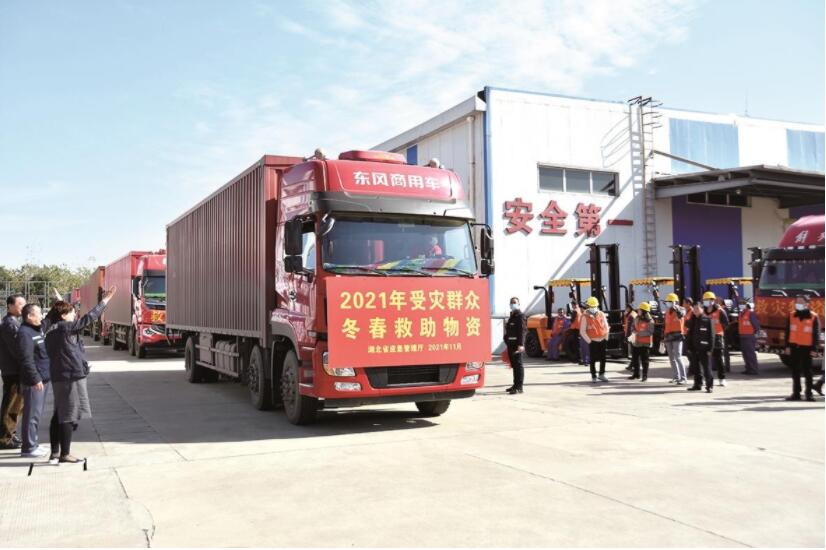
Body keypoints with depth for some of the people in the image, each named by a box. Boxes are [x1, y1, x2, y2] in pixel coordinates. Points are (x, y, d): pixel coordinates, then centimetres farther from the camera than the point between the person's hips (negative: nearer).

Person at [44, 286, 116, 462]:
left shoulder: (51, 332, 14)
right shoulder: (65, 328, -13)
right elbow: (88, 319, -15)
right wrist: (104, 300, -10)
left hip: (58, 377, 9)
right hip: (72, 377, -9)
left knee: (59, 415, 14)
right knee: (69, 416, -4)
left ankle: (55, 452, 19)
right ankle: (65, 454, 0)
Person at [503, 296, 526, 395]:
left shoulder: (520, 315, -9)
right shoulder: (512, 316, 20)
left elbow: (522, 331, -18)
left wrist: (521, 344, -26)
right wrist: (508, 343, 22)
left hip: (517, 344, -9)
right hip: (511, 344, 9)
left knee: (518, 364, -8)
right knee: (514, 365, 14)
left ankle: (519, 387, -8)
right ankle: (516, 385, 21)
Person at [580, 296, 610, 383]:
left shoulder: (601, 315, 4)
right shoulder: (585, 317, -9)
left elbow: (606, 327, 11)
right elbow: (582, 331, -11)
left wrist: (606, 338, 4)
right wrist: (589, 341, -13)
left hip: (602, 340, 4)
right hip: (593, 341, -4)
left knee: (603, 358, 10)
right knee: (593, 359, 1)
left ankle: (601, 374, 24)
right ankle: (593, 376, 11)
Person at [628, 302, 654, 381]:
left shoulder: (650, 321, -16)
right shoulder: (637, 318, 7)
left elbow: (649, 332, -23)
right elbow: (633, 326, 20)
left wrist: (638, 333, -25)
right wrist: (633, 332, -1)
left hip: (645, 343, -8)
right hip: (636, 342, 8)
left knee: (644, 360, -1)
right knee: (635, 359, 14)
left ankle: (645, 375, 9)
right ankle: (636, 374, 27)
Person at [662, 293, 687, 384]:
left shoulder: (681, 310, -4)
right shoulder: (667, 312, 14)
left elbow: (681, 314, -30)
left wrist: (676, 308, -45)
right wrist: (663, 338, 17)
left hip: (677, 336, -7)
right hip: (668, 337, 7)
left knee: (678, 357, -15)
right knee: (671, 358, 13)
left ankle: (683, 378, -13)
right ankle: (677, 376, 25)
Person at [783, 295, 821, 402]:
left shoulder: (813, 317, -2)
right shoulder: (791, 316, 7)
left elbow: (816, 334, -3)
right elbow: (788, 332, 8)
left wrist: (814, 349, -7)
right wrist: (787, 346, 2)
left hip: (807, 348, -3)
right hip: (794, 347, 3)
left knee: (807, 372, 2)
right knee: (795, 372, 7)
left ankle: (809, 393, 9)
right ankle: (796, 393, 13)